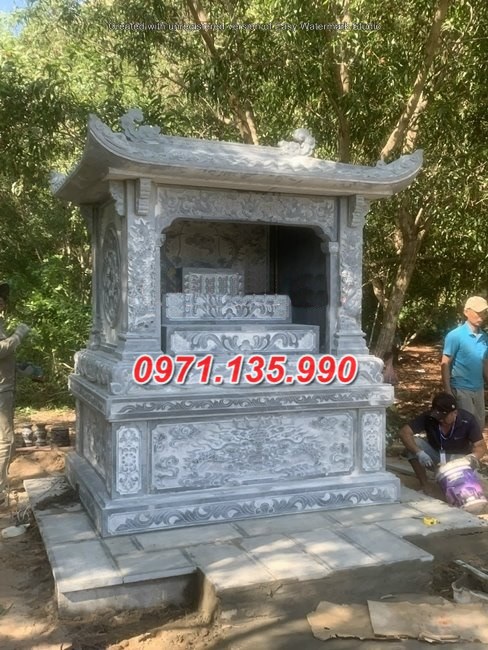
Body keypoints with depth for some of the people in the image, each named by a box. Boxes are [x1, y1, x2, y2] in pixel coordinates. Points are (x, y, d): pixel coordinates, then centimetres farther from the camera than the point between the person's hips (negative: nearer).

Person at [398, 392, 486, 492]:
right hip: (434, 453, 2)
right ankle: (424, 486, -13)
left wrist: (472, 457, -46)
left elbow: (481, 446, -22)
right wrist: (419, 453, -43)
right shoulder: (428, 417, -25)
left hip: (458, 457, -1)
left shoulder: (468, 420, -25)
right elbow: (404, 432, -29)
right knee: (414, 442, -27)